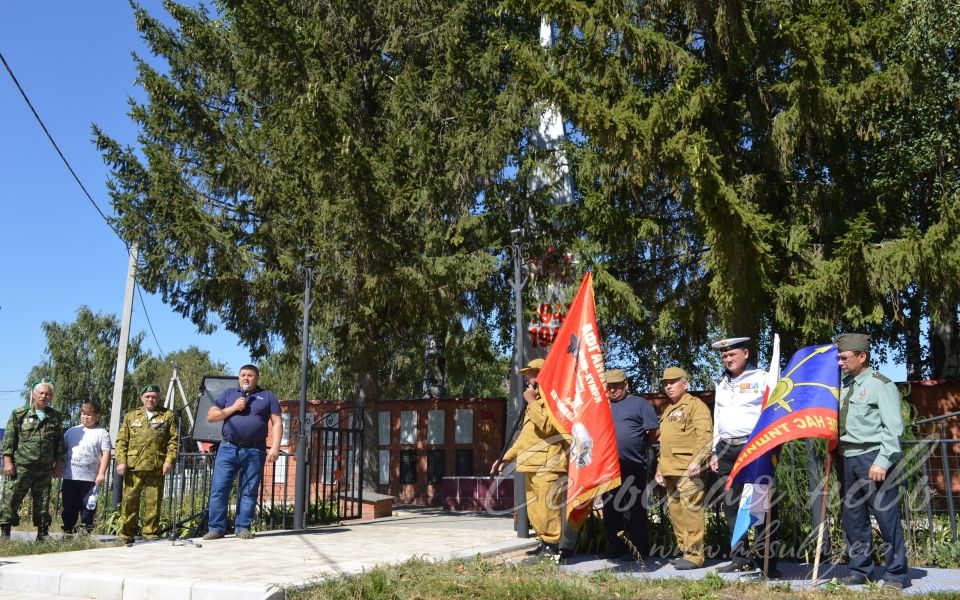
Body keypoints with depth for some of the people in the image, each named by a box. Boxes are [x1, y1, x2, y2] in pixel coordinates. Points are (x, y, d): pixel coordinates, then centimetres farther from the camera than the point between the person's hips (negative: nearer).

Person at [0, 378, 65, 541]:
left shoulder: (56, 417, 12)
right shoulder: (19, 414, 4)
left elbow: (59, 442, 14)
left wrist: (59, 463, 9)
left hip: (45, 470, 3)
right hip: (20, 467, -2)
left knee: (43, 503, 7)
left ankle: (43, 534, 14)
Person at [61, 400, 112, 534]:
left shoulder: (102, 433, 1)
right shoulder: (71, 431, 12)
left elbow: (106, 455, -4)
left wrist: (101, 474, -12)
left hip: (90, 478, -3)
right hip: (70, 477, 3)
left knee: (88, 507, 1)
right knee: (69, 507, 8)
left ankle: (87, 531, 7)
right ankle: (68, 531, 17)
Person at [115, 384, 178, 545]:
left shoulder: (168, 416, 12)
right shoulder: (131, 416, 17)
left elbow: (173, 440, 5)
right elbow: (121, 440, 11)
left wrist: (169, 460, -7)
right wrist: (121, 461, -2)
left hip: (156, 467, -1)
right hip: (133, 466, 1)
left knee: (153, 504, 1)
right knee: (130, 501, 1)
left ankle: (150, 535, 8)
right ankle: (126, 536, 9)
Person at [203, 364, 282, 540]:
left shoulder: (268, 397, 10)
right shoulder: (228, 394, 15)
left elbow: (276, 424, 4)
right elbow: (210, 417, 9)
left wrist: (274, 447, -8)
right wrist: (233, 408, -5)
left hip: (255, 451, -1)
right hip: (228, 449, 1)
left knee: (249, 492, 2)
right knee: (219, 489, -4)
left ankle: (243, 528, 8)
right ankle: (217, 528, 2)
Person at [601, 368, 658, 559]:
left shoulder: (639, 403, 2)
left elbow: (654, 432, -2)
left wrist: (639, 447, 4)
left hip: (633, 467, -5)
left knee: (635, 509, -1)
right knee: (610, 508, 11)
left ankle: (639, 550, 7)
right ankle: (615, 547, 21)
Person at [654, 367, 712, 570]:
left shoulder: (695, 405, -3)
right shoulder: (668, 411, 24)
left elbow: (705, 435, -15)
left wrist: (697, 460, -24)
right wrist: (660, 469, 22)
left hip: (688, 469, -9)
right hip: (670, 470, 9)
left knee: (690, 510, -11)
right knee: (675, 510, 11)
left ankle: (694, 555, -7)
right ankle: (684, 551, 20)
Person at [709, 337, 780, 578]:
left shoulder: (762, 378, -2)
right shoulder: (722, 383, 18)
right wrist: (715, 452, 17)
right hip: (727, 450, 7)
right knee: (731, 506, 8)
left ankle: (767, 560, 0)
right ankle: (741, 558, 16)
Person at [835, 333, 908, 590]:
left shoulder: (880, 385, -6)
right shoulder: (844, 384, 14)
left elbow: (893, 428, -11)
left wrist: (882, 462, -17)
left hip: (873, 458, -7)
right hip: (849, 459, 7)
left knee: (886, 516, -2)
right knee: (852, 517, 12)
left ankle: (895, 574, 9)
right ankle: (860, 569, 22)